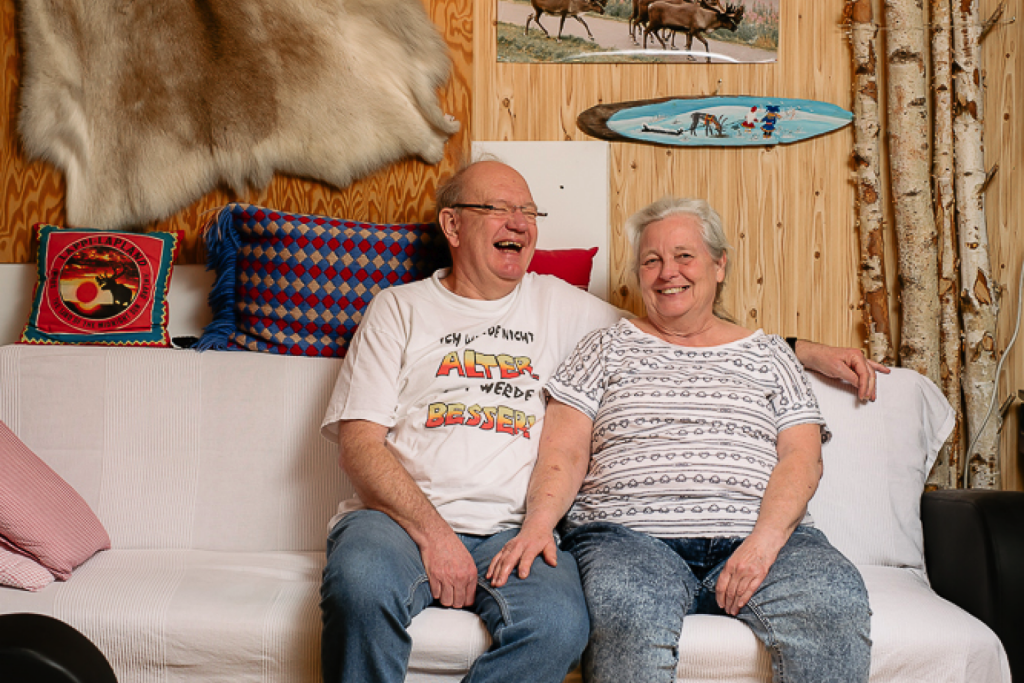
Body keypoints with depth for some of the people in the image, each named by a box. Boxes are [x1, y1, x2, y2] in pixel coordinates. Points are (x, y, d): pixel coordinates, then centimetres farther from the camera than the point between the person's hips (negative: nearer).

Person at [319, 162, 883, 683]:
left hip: (510, 531, 2)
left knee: (558, 624, -31)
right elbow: (359, 443, 2)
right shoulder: (399, 308, 12)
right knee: (362, 586, -36)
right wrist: (433, 532, -13)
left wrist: (808, 351, 18)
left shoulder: (558, 304, 20)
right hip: (400, 516, -1)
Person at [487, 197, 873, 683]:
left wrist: (766, 538, -13)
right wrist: (538, 523, -14)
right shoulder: (608, 348, 17)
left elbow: (802, 459, 7)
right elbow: (563, 453, 7)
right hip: (629, 535, -1)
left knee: (837, 602, -30)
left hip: (759, 537, 2)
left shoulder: (768, 355, 20)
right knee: (627, 613, -36)